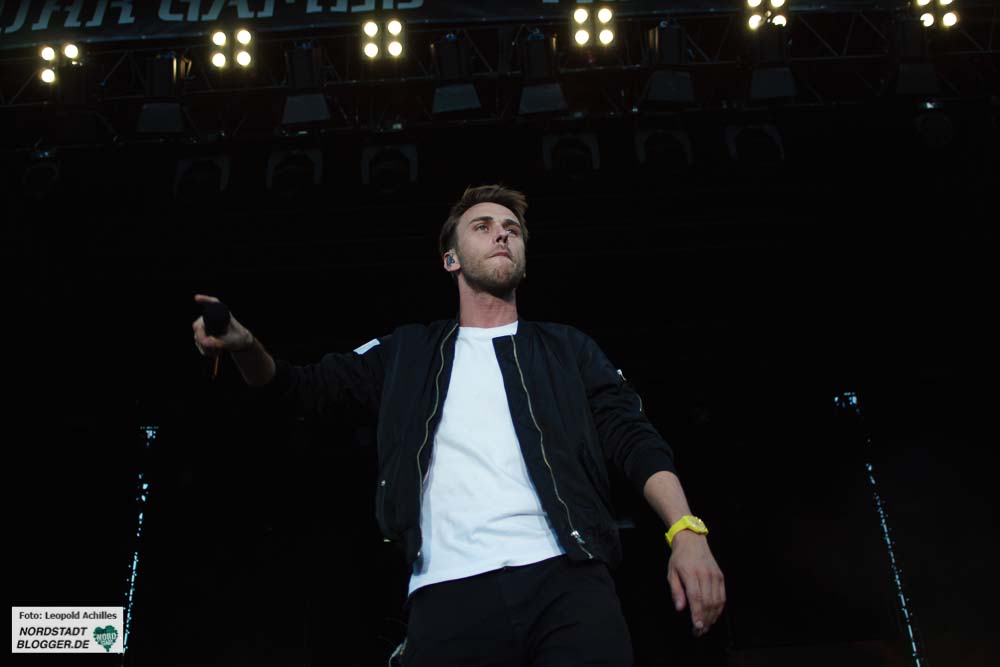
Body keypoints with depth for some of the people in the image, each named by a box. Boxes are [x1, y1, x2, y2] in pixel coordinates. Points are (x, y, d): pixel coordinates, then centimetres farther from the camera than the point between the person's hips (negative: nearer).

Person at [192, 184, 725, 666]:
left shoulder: (567, 349, 19)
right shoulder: (407, 352, 22)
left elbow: (633, 441, 10)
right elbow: (306, 388, 19)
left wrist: (686, 532, -8)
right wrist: (245, 346, -3)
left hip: (568, 584, 0)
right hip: (449, 596, 1)